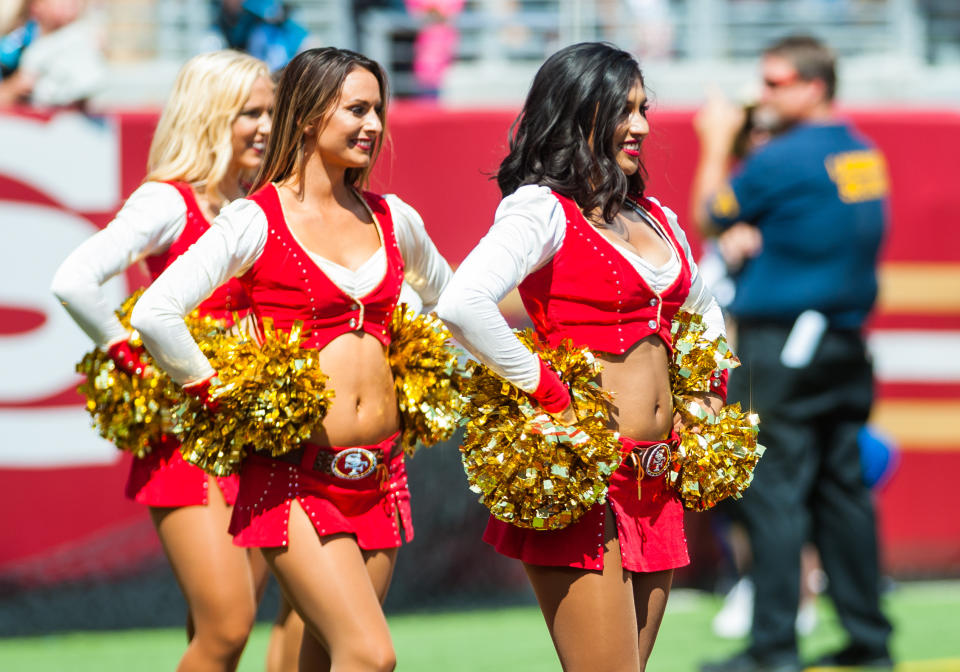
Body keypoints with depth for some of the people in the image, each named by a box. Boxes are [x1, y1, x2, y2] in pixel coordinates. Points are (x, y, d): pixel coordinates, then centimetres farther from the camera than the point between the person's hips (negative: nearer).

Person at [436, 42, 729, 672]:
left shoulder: (656, 218, 16)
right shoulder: (543, 210, -8)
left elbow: (702, 308, 36)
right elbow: (462, 304, -25)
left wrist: (710, 392, 21)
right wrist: (548, 394, -18)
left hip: (654, 484, 7)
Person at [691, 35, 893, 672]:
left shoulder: (783, 159, -14)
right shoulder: (865, 155, 9)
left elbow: (711, 215, -1)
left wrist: (717, 144, 10)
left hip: (782, 344, -8)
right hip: (847, 344, 8)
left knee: (776, 489, -5)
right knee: (843, 487, 12)